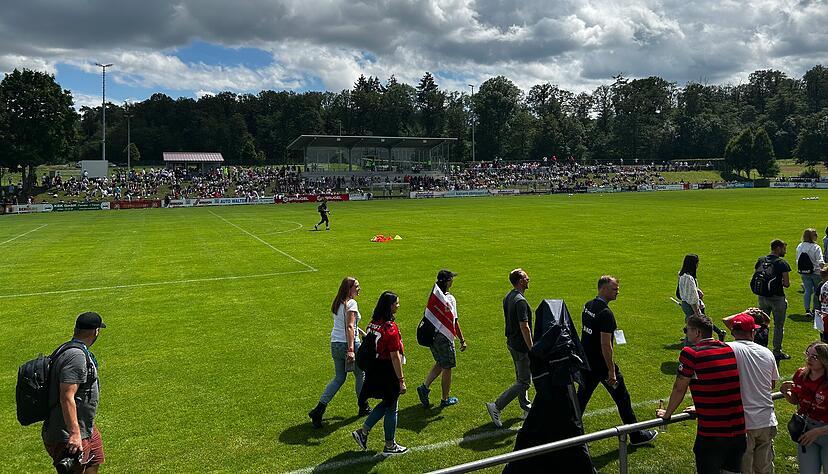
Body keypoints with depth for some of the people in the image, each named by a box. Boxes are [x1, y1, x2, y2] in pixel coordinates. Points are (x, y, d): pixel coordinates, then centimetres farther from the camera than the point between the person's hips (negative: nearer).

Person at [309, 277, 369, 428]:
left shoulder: (337, 303, 10)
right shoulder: (351, 303, -15)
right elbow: (349, 327, -24)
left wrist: (358, 329, 30)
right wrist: (351, 350, -29)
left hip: (335, 344, 7)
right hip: (348, 343, -7)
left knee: (339, 378, 16)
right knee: (360, 374, 15)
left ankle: (319, 410, 6)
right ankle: (363, 407, 30)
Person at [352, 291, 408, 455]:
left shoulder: (373, 324, 3)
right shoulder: (391, 328, -22)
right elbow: (395, 357, -20)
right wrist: (401, 380, -15)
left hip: (373, 372, 8)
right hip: (388, 373, -8)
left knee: (386, 403, 24)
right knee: (391, 408, 9)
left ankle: (363, 432, 22)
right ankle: (390, 446, 22)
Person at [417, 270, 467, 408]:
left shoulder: (433, 296, 2)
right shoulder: (449, 299, -18)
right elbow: (455, 321, -16)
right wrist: (462, 340, -10)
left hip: (431, 336, 7)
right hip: (444, 338, -7)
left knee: (440, 364, 23)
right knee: (447, 368, 8)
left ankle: (424, 387, 10)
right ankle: (445, 399, 20)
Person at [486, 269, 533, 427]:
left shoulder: (508, 297, 6)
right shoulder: (520, 301, -24)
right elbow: (524, 327, -26)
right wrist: (532, 350, -20)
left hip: (512, 342, 10)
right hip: (521, 346, -10)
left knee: (521, 378, 21)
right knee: (523, 382, -2)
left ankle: (527, 409, 33)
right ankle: (496, 406, -4)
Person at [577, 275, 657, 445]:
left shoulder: (587, 306, 5)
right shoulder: (606, 313, -22)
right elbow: (605, 345, -24)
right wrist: (612, 371, -19)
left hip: (586, 362, 8)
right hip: (602, 364, -8)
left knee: (582, 397, 16)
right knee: (622, 398, 7)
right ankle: (636, 435, 19)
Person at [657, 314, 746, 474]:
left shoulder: (690, 353, -12)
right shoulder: (728, 349, 7)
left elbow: (679, 389, -3)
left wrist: (667, 414, 14)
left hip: (711, 432, -6)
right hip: (738, 430, 6)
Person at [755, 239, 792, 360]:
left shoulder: (760, 260, 2)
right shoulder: (782, 264, -14)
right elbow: (786, 284, -15)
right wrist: (783, 282, 6)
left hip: (762, 297, 5)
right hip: (777, 298, -5)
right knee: (778, 326, 7)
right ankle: (777, 352, 13)